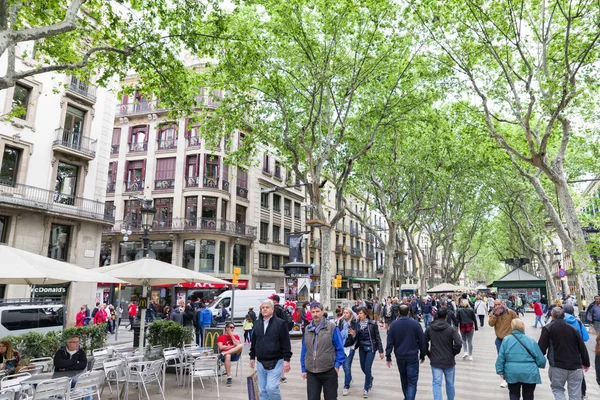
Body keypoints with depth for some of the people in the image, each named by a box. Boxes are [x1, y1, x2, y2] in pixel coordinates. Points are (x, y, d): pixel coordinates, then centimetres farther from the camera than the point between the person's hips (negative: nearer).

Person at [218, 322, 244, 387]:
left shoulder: (236, 336, 19)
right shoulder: (221, 337, 12)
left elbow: (237, 344, -1)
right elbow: (221, 347, -4)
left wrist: (231, 335, 2)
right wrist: (232, 346, -1)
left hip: (235, 355, 2)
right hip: (225, 355, -2)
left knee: (241, 345, -28)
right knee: (227, 356, -41)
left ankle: (223, 354, -34)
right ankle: (229, 378, -38)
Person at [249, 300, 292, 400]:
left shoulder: (280, 323, -8)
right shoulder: (257, 323, 8)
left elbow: (286, 343, -9)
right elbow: (254, 342, 16)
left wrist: (286, 359, -13)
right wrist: (252, 357, 15)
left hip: (275, 362, -5)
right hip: (260, 362, 5)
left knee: (272, 387, -13)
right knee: (262, 390, 10)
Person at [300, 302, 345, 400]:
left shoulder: (332, 327, -6)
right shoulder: (307, 329, 6)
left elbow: (340, 348, -4)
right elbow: (304, 351, 11)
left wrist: (337, 365, -9)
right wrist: (304, 369, 9)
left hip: (329, 371, -3)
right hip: (311, 373, 3)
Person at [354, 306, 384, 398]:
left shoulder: (372, 324, -12)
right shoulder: (357, 324, -2)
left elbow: (377, 337, -7)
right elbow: (356, 336, 3)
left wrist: (381, 351, -6)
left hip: (370, 348, -4)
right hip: (362, 347, 4)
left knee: (367, 368, -6)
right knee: (363, 367, 13)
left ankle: (366, 389, 11)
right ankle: (370, 378, 46)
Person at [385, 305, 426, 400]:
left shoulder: (393, 324, -4)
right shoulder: (415, 324, -8)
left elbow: (389, 342, -4)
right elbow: (421, 341, -3)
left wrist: (388, 357, 1)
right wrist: (422, 355, 8)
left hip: (400, 356, 3)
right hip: (412, 356, -3)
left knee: (403, 379, 22)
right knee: (412, 381, 0)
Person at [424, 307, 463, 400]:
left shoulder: (429, 329, -3)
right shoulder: (451, 329, -10)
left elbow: (424, 344, -1)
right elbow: (459, 344, -19)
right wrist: (453, 354, -2)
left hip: (435, 361, 1)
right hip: (449, 361, 0)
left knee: (436, 384, 4)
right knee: (450, 384, 18)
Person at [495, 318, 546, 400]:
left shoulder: (506, 340, -3)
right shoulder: (531, 341, -2)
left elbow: (501, 357, -4)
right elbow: (541, 360, -1)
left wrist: (500, 371, 5)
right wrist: (539, 365, 21)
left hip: (512, 373, 0)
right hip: (529, 373, 1)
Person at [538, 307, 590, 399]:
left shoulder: (548, 328, -3)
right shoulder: (572, 327, 7)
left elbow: (541, 347, -8)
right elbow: (582, 347, 9)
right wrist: (586, 363, 21)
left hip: (558, 366, -3)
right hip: (575, 365, 3)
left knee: (557, 389, 13)